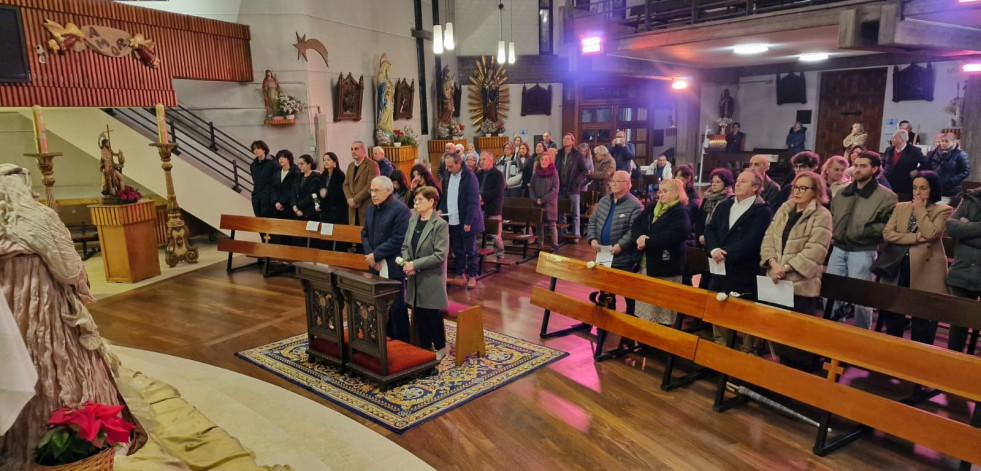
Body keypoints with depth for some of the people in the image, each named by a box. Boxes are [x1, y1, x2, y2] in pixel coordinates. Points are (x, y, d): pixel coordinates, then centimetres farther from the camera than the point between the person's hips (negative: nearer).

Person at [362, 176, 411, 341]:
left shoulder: (401, 210, -13)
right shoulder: (371, 208, 11)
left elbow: (398, 240, -19)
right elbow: (365, 234, 13)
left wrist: (376, 255, -16)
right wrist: (370, 255, -4)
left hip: (393, 267, -7)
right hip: (375, 266, 7)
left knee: (396, 307, 0)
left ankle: (401, 343, 12)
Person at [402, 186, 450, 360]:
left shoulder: (440, 224, -15)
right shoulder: (412, 220, 6)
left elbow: (440, 255, -19)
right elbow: (405, 245, 10)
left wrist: (415, 264, -19)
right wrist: (407, 263, -9)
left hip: (431, 278, -6)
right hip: (414, 278, 6)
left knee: (433, 314, 4)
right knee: (419, 314, 13)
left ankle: (440, 347, 23)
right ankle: (425, 347, 29)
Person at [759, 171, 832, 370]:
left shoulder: (822, 216, -7)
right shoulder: (783, 210, 10)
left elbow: (814, 251, -16)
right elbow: (768, 238, 4)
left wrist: (786, 267, -20)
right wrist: (773, 263, -12)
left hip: (802, 283, -6)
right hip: (777, 282, 6)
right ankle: (785, 367, 30)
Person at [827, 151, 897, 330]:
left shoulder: (885, 196, -7)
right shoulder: (843, 193, 13)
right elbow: (832, 216, 25)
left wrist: (864, 230, -17)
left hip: (863, 252, -6)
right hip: (838, 249, 6)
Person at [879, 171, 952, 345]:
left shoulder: (943, 210, -1)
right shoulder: (901, 207, 10)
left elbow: (930, 234, -20)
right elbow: (886, 234, -3)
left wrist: (920, 209, -10)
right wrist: (915, 238, -14)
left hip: (926, 270, -4)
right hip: (898, 267, 4)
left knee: (923, 319, 3)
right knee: (891, 312, 12)